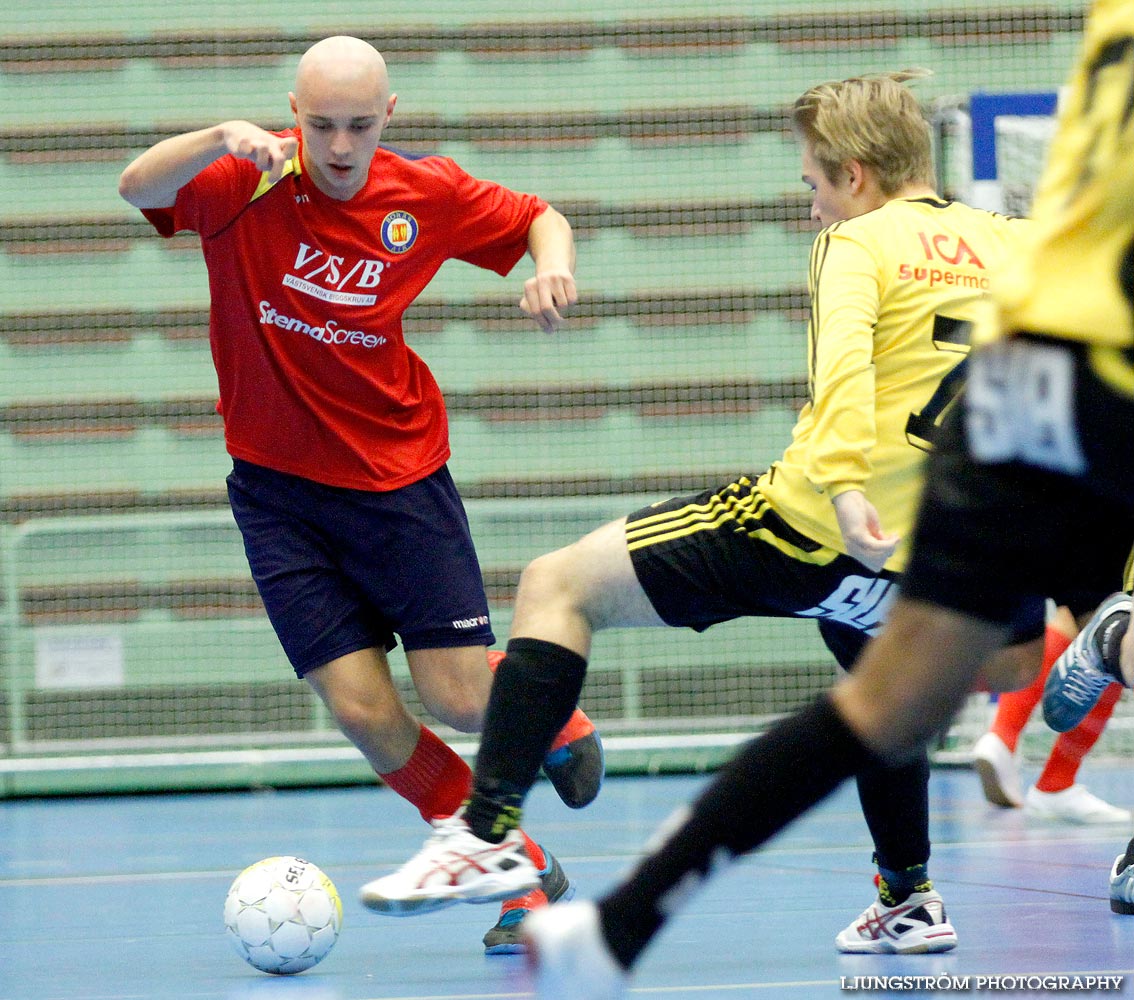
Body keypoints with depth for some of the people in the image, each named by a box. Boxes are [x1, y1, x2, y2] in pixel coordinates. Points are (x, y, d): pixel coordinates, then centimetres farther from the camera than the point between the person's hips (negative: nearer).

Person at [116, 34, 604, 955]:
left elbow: (538, 219, 12)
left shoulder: (426, 194, -5)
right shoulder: (252, 182, -12)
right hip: (279, 489, 0)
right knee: (361, 707, -9)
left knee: (459, 699, -7)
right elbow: (140, 187, -29)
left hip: (399, 478, 0)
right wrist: (223, 139, -47)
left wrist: (553, 265, -11)